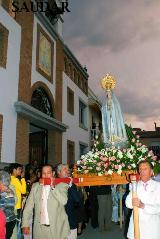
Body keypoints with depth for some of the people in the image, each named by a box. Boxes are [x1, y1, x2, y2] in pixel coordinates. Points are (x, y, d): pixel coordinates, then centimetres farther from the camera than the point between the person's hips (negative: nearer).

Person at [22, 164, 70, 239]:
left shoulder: (61, 185, -3)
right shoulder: (35, 186, 6)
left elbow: (64, 201, -18)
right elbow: (29, 206, 6)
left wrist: (52, 187, -19)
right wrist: (25, 224, 1)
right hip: (39, 227, 2)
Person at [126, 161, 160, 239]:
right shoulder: (135, 185, 8)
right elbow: (127, 201, -1)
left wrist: (143, 205, -26)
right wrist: (132, 202, -23)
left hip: (152, 226, -2)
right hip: (136, 223, 2)